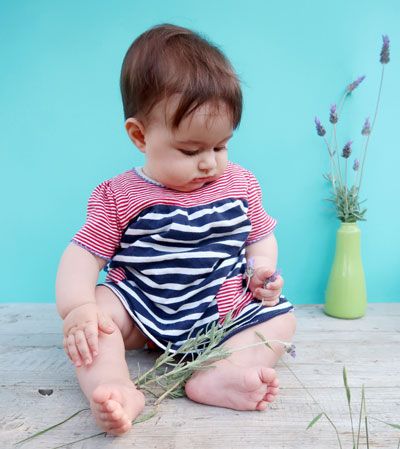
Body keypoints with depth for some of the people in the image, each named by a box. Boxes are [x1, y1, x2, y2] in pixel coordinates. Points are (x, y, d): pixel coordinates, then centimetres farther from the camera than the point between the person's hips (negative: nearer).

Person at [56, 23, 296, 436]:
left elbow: (260, 237, 11)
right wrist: (77, 307, -28)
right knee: (96, 307, -22)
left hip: (225, 313, 2)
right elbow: (83, 254, -9)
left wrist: (263, 268, -11)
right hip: (142, 311, -1)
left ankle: (212, 379, -31)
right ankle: (115, 390, -36)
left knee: (280, 319, -14)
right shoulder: (118, 197, -8)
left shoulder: (241, 184, 0)